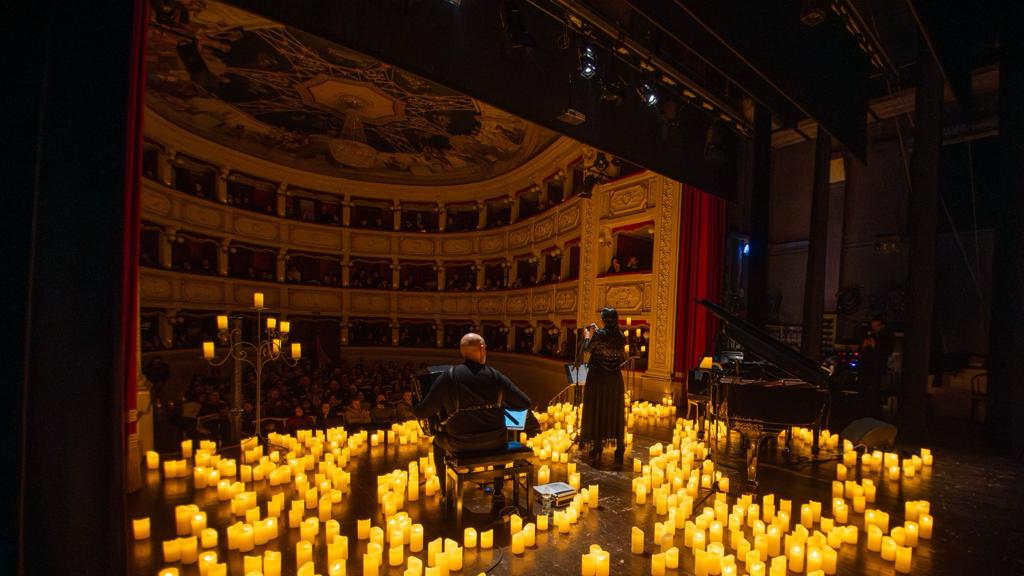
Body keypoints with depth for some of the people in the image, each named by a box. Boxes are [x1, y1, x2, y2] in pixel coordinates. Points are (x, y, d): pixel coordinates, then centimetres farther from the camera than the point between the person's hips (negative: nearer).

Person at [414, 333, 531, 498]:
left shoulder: (447, 377, -13)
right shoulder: (495, 375, -8)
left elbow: (422, 413, -9)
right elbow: (525, 403, -4)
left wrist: (413, 406, 14)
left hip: (460, 444, -1)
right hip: (494, 441, 1)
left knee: (438, 441, 32)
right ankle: (498, 493, 38)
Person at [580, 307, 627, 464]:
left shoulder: (599, 334, -16)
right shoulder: (621, 336, -1)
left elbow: (587, 348, -2)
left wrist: (587, 335, 16)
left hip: (598, 376, -4)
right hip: (615, 377, 4)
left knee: (597, 411, 7)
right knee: (615, 412, 14)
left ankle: (597, 450, 11)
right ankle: (619, 450, 19)